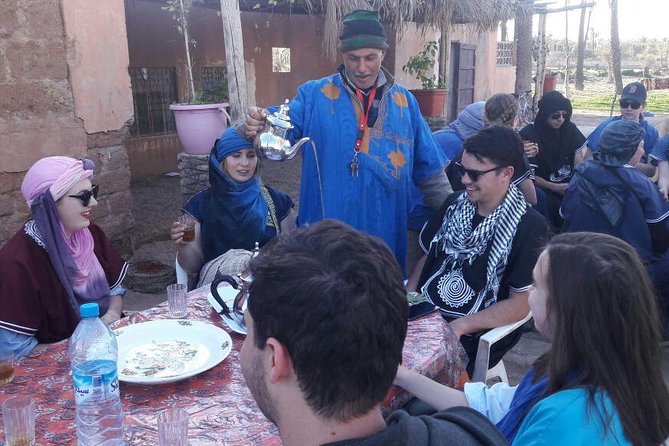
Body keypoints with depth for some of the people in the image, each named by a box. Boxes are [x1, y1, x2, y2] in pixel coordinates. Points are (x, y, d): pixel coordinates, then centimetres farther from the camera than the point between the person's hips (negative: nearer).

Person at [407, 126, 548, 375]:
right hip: (423, 315, 5)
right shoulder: (454, 203, 7)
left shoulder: (529, 226, -10)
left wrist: (460, 326, -18)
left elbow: (521, 303, -11)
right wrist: (408, 295, -2)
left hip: (476, 337, -5)